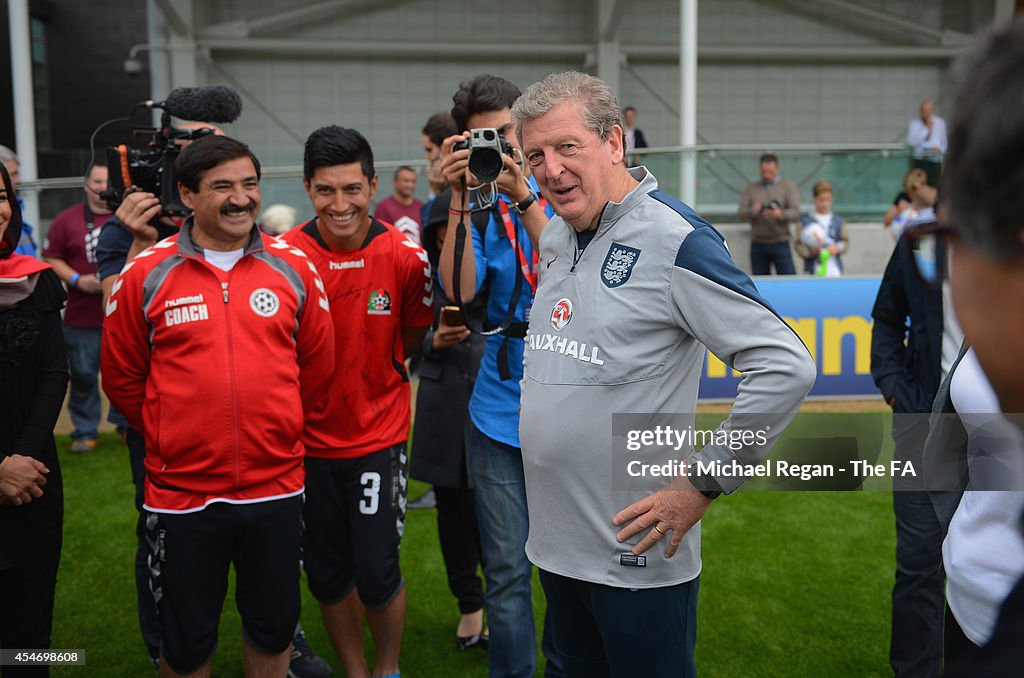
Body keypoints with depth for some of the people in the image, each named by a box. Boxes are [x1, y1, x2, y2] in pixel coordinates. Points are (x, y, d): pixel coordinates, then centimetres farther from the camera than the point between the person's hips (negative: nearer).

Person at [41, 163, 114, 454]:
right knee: (83, 375, 7)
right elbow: (51, 258, 6)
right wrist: (76, 280, -8)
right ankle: (85, 432, 20)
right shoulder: (67, 220, 3)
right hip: (81, 317, 0)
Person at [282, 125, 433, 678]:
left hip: (379, 438, -1)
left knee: (377, 576, 0)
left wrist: (368, 376, -4)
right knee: (327, 575, 12)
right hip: (308, 440, 1)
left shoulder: (405, 256, -10)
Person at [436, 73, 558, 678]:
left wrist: (523, 198, -21)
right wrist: (461, 200, -15)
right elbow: (460, 290, -11)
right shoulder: (481, 210, 5)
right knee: (508, 571, 7)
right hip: (501, 411, 1)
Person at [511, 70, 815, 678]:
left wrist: (703, 485, -18)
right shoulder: (554, 237, 8)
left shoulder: (675, 239, -16)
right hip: (553, 539, 7)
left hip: (637, 547, -7)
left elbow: (786, 367, -21)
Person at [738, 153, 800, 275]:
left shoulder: (788, 186, 7)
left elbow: (795, 212, -5)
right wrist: (752, 211, -20)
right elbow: (741, 212, 3)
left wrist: (781, 214, -27)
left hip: (780, 243, -2)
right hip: (758, 245, 2)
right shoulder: (751, 189, 13)